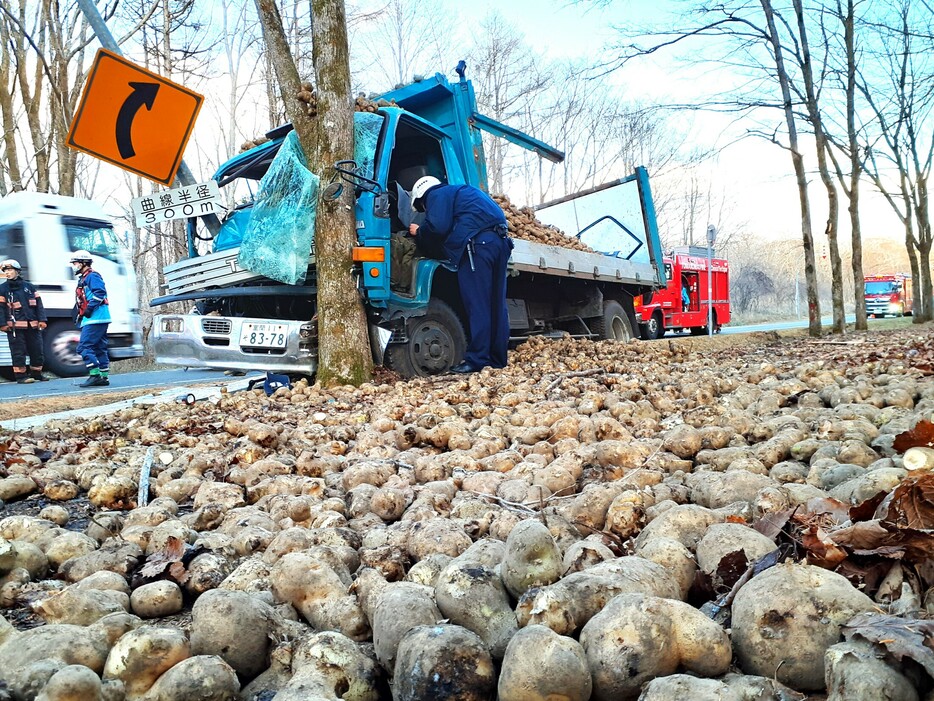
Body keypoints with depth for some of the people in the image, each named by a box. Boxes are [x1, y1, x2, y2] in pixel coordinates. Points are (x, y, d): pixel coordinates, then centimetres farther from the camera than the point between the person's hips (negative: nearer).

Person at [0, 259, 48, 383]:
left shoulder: (29, 286, 11)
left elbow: (38, 304, 11)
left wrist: (42, 319, 3)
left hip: (32, 325, 3)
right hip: (15, 326, -3)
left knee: (36, 350, 7)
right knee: (18, 351, -3)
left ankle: (36, 374, 19)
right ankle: (20, 375, 3)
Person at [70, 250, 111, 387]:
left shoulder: (92, 276, -6)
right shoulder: (83, 279, 25)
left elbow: (99, 293, -21)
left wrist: (89, 309, -23)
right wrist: (78, 314, 23)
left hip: (95, 319, -11)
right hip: (95, 319, 11)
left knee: (84, 347, -13)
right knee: (99, 348, 9)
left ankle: (95, 375, -15)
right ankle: (104, 377, 10)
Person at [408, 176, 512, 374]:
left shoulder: (437, 195, 8)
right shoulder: (463, 191, 35)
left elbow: (438, 227, -8)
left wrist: (419, 232, 11)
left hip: (478, 244, -9)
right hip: (500, 241, 9)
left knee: (477, 306, -8)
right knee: (496, 304, 7)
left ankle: (477, 360, -7)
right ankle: (497, 359, 10)